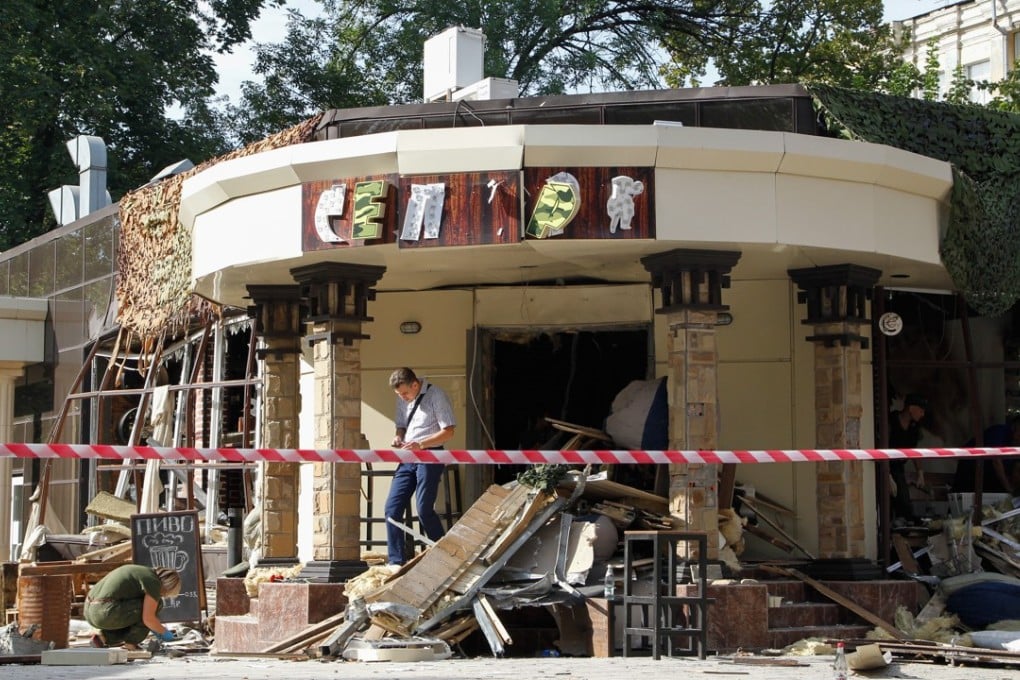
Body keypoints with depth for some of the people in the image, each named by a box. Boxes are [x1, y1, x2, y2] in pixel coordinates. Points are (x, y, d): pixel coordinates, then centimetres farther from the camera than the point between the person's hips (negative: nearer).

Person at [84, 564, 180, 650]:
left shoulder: (142, 573, 24)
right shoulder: (154, 582, -5)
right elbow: (148, 618, -10)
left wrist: (156, 629, 35)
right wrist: (164, 632, 8)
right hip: (107, 613, -9)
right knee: (155, 604, 3)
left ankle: (104, 636, 12)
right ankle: (131, 642, 3)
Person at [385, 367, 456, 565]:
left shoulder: (436, 396, -9)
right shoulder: (403, 400, 12)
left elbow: (448, 432, -12)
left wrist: (420, 444, -22)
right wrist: (398, 437, 1)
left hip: (429, 458, -7)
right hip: (408, 459, 7)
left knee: (424, 510, -12)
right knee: (392, 507, -2)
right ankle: (396, 562, 2)